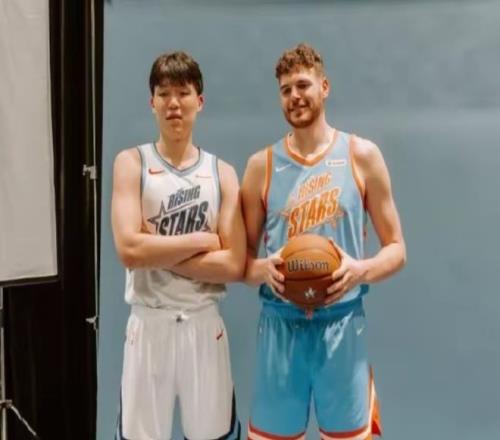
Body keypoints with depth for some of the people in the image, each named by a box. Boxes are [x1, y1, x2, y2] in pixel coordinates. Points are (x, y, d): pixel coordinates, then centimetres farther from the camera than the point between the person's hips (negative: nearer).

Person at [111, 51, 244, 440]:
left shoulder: (221, 173, 3)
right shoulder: (132, 163, -2)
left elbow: (234, 265, -7)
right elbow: (130, 250, -17)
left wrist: (159, 252, -13)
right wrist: (202, 240, -10)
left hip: (204, 325, 2)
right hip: (149, 325, -1)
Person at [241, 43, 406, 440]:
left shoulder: (362, 156, 0)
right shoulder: (262, 165, 3)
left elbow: (396, 249, 3)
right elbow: (243, 256, 8)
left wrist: (361, 270, -17)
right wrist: (264, 270, -15)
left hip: (341, 326, -1)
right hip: (281, 326, 1)